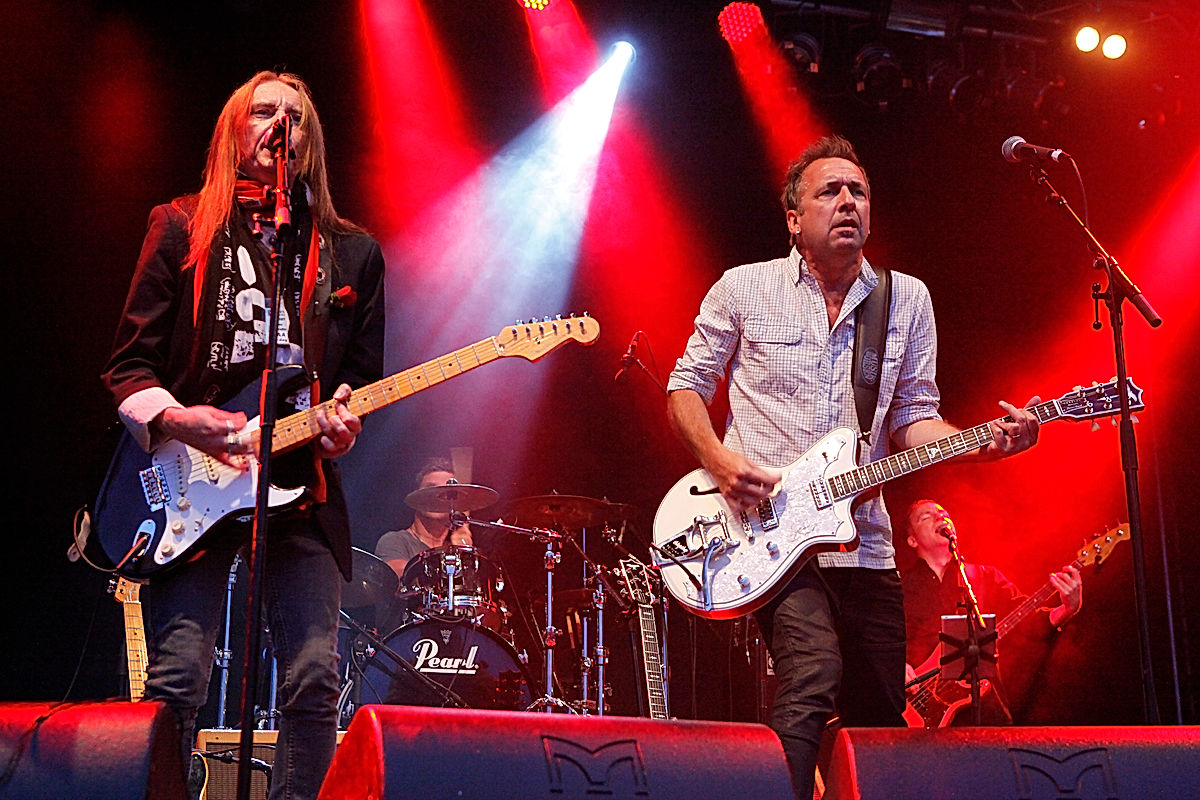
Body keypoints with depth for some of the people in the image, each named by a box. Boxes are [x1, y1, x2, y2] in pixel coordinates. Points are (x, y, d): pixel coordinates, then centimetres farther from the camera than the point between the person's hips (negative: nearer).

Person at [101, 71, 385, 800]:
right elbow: (129, 362, 6)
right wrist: (174, 419, -13)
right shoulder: (182, 228, 9)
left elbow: (364, 375, 14)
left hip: (303, 479, 2)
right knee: (178, 681, -8)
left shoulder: (354, 254, 13)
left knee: (316, 683, -6)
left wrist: (342, 423, -8)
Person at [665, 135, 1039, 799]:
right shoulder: (743, 289, 2)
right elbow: (685, 387, 7)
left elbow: (913, 417, 10)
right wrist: (721, 462, -11)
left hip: (862, 539, 4)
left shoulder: (907, 300, 9)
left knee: (881, 718, 11)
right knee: (813, 678, -26)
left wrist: (978, 443, -10)